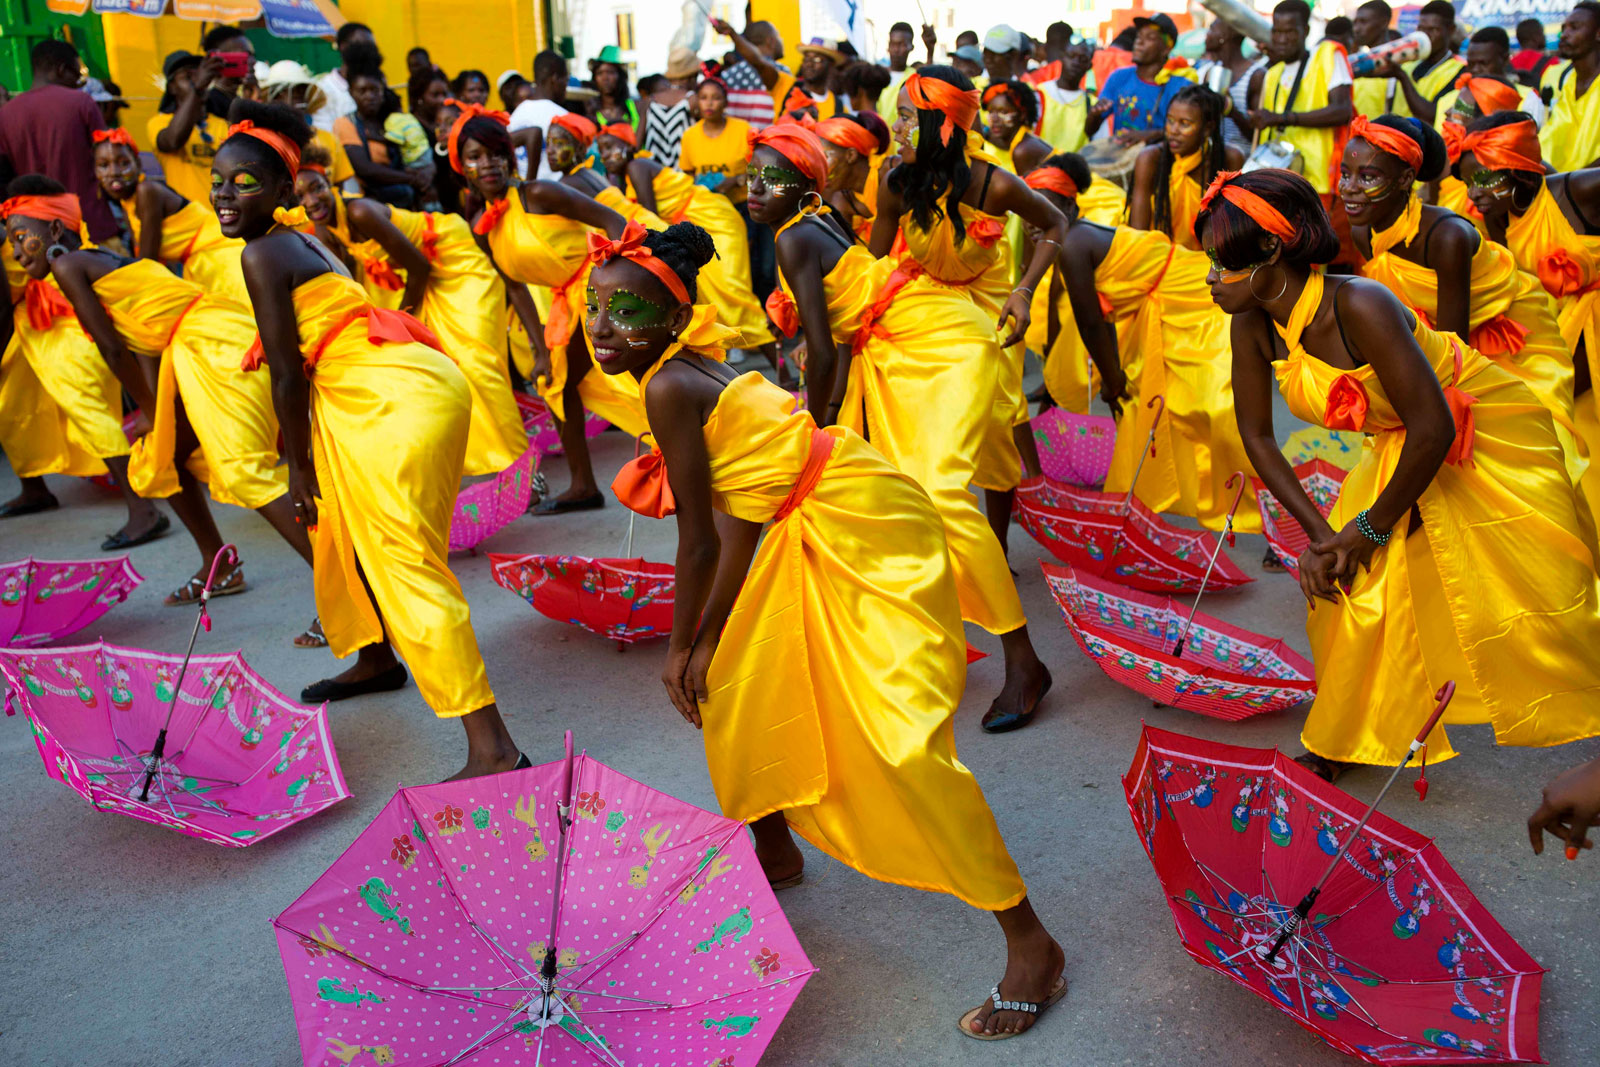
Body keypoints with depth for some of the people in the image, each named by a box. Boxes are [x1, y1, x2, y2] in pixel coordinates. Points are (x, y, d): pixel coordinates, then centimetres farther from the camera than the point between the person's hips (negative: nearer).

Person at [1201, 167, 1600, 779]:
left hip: (1487, 439, -5)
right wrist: (1318, 531, -11)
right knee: (1348, 589, -2)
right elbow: (1257, 436, -5)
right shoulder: (1253, 325, -17)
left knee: (1532, 597, 2)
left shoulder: (1359, 305, -36)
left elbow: (1433, 429, -33)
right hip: (1400, 447, 6)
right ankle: (1337, 749, 15)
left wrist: (1370, 528, -21)